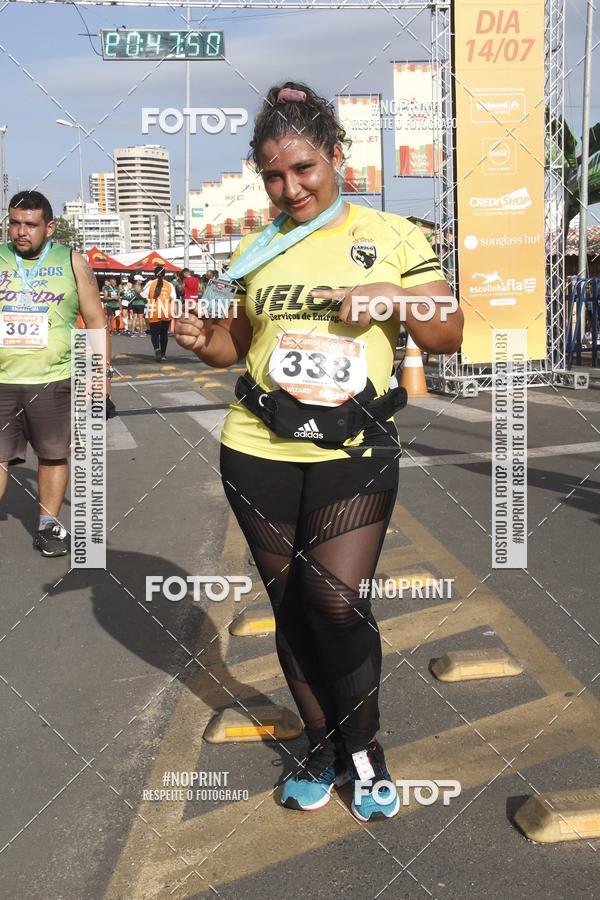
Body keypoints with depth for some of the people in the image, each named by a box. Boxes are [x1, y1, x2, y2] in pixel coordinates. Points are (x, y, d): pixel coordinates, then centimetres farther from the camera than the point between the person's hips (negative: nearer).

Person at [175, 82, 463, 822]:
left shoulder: (392, 237, 2)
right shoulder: (254, 249, 9)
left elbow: (448, 339, 4)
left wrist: (397, 296, -14)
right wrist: (201, 342, -4)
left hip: (354, 455, -3)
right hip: (259, 454, 3)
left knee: (339, 604, -8)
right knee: (290, 605, 10)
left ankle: (362, 748, 20)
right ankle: (321, 746, 31)